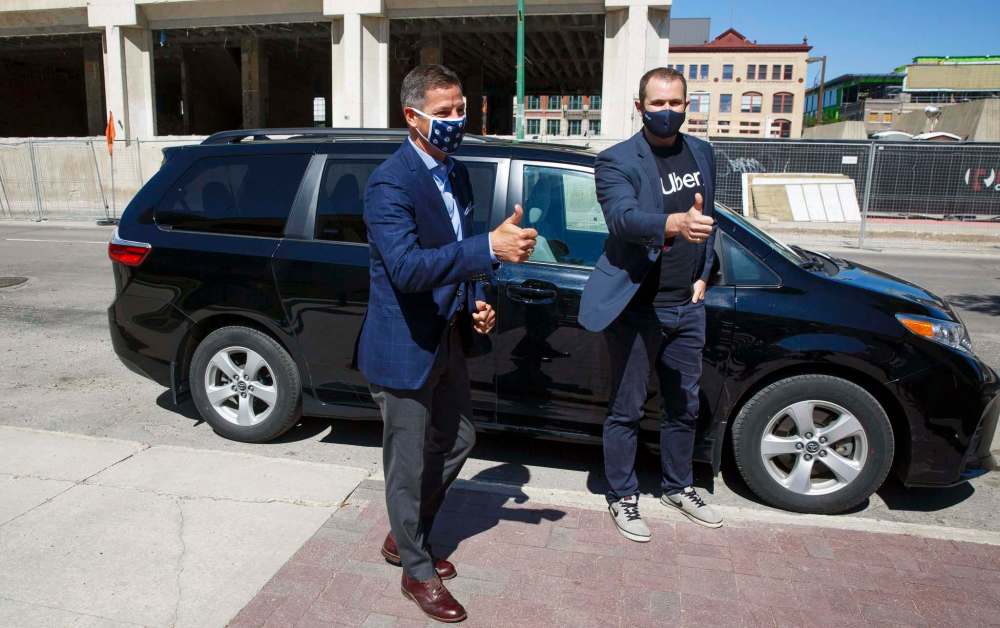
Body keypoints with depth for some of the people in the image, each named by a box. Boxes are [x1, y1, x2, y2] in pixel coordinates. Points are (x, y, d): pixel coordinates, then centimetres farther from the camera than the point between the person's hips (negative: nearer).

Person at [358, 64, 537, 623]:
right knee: (410, 464, 8)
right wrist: (491, 248, -36)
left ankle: (405, 537, 43)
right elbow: (407, 267, -32)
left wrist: (478, 300, 1)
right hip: (405, 346, -8)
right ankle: (418, 571, 31)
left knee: (457, 440, 21)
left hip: (449, 337, 9)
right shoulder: (390, 184, -20)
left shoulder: (456, 174, 7)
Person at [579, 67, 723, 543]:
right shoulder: (617, 161, -11)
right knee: (626, 410, 6)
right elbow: (623, 217, -29)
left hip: (686, 306, 7)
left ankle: (678, 488, 39)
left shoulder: (701, 153, 11)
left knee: (684, 406, 19)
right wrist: (675, 222, -47)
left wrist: (703, 275, 8)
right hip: (636, 308, -6)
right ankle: (622, 498, 25)